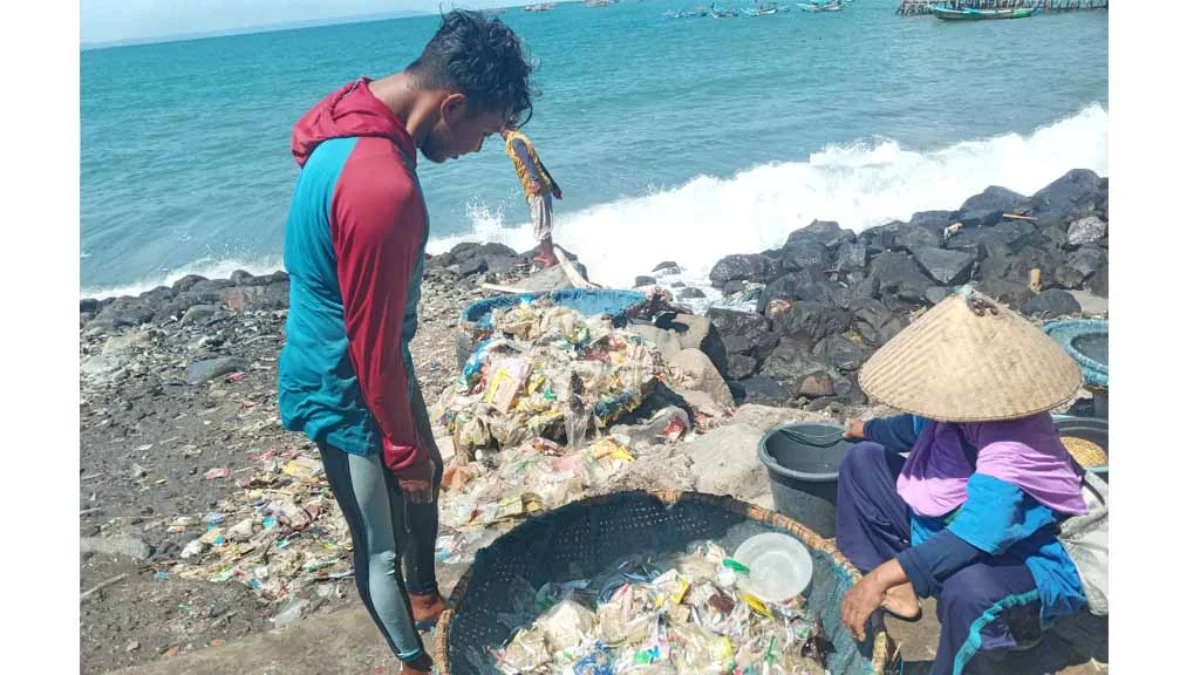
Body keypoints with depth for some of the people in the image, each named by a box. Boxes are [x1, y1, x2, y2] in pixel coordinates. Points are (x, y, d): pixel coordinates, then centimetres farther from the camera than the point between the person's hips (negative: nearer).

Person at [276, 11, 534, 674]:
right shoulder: (383, 190, -36)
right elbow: (373, 343, -26)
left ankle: (425, 597, 52)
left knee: (426, 479, 28)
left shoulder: (354, 120, -3)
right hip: (345, 391, -10)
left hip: (366, 362, 10)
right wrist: (404, 447, -12)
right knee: (381, 544, 11)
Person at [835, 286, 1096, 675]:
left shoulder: (1016, 442, -35)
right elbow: (920, 426, 13)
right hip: (943, 531, 9)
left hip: (1021, 565, -9)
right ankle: (899, 592, 1)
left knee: (971, 588, -45)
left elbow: (979, 534, -46)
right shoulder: (970, 406, -12)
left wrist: (884, 575, -51)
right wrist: (868, 430, 31)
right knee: (863, 459, 4)